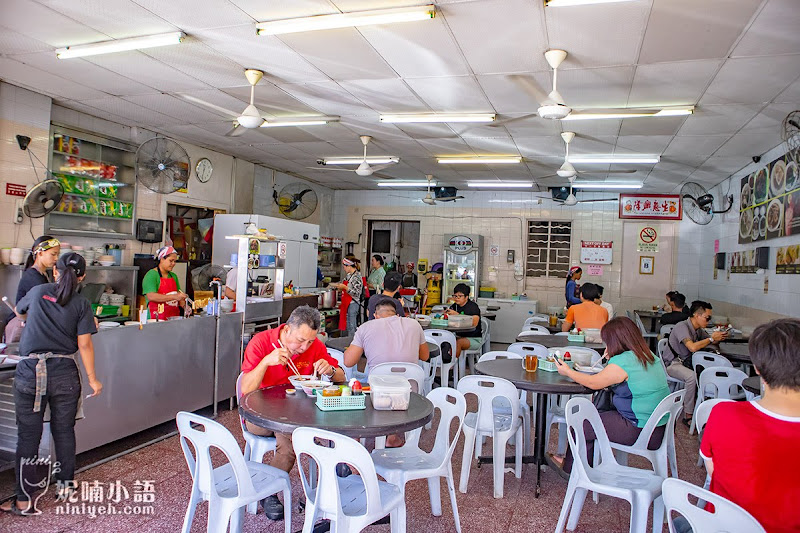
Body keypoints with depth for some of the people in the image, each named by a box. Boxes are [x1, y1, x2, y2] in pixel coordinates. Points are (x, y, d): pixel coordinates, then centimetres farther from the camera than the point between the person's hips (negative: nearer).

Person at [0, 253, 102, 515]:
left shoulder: (37, 292, 5)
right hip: (64, 373, 0)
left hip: (30, 371, 0)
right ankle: (65, 484, 28)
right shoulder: (81, 303, -1)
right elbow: (84, 345, -4)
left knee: (28, 436, 6)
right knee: (64, 431, 14)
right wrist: (92, 379, 3)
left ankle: (23, 500, 12)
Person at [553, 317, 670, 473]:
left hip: (638, 431, -9)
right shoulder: (650, 356, 6)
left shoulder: (623, 361, -21)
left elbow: (594, 383, -13)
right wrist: (612, 358, 11)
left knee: (583, 426, 3)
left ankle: (571, 467, 25)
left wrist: (567, 371, -1)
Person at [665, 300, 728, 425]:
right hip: (672, 363, -8)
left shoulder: (699, 329, 7)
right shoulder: (682, 326, -20)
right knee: (692, 376, -33)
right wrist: (711, 338, -20)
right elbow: (693, 347, -33)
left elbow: (708, 343, 21)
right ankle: (688, 415, -24)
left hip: (687, 362, 8)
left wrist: (718, 338, -3)